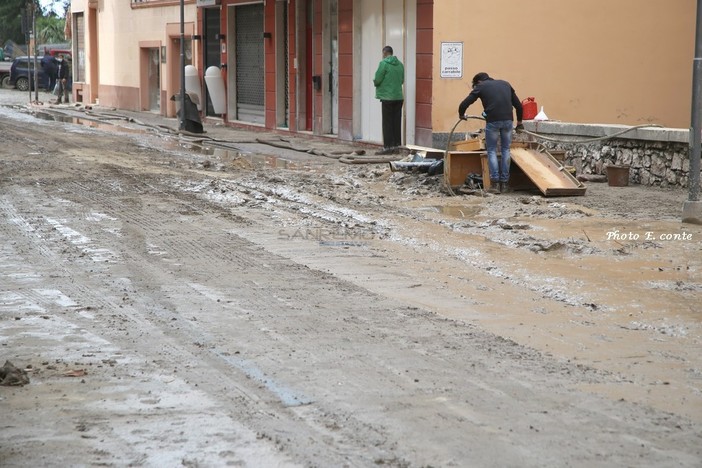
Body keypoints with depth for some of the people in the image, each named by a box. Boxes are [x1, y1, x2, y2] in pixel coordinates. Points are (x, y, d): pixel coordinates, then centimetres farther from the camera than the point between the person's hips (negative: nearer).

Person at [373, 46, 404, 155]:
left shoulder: (384, 63, -11)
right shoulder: (400, 64, 11)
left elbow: (377, 79, -12)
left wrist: (375, 82, 9)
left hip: (388, 97, -6)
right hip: (399, 97, 6)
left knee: (387, 123, -3)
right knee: (397, 122, 9)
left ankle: (387, 147, -3)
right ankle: (396, 146, 11)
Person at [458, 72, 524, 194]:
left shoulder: (480, 87, 13)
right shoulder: (505, 84, 24)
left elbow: (464, 104, 7)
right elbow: (518, 105, 23)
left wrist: (461, 115, 27)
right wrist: (519, 123, 34)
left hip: (493, 121, -3)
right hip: (508, 120, 3)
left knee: (492, 151, 9)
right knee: (506, 150, 16)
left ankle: (495, 183, 1)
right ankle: (504, 183, 15)